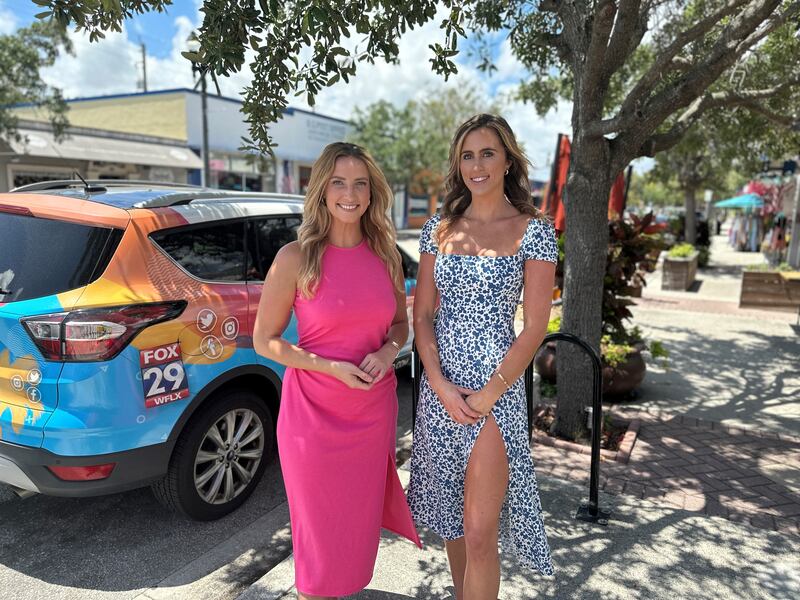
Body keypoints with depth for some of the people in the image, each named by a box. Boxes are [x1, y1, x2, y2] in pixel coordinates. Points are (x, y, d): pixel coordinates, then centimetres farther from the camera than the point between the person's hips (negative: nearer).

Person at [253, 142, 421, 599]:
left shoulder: (386, 254, 1)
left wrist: (387, 352, -9)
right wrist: (333, 368, -18)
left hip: (375, 409, 4)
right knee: (321, 531, 12)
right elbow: (264, 340, -7)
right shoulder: (296, 258, -11)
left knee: (361, 524, 19)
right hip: (314, 411, -4)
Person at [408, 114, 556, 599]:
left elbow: (535, 327, -7)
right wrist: (441, 386, -8)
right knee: (452, 516, 18)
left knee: (479, 532, 0)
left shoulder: (534, 231, -4)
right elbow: (422, 315, 4)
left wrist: (486, 395, -11)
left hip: (496, 386, -4)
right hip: (439, 388, 4)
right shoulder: (439, 229, 6)